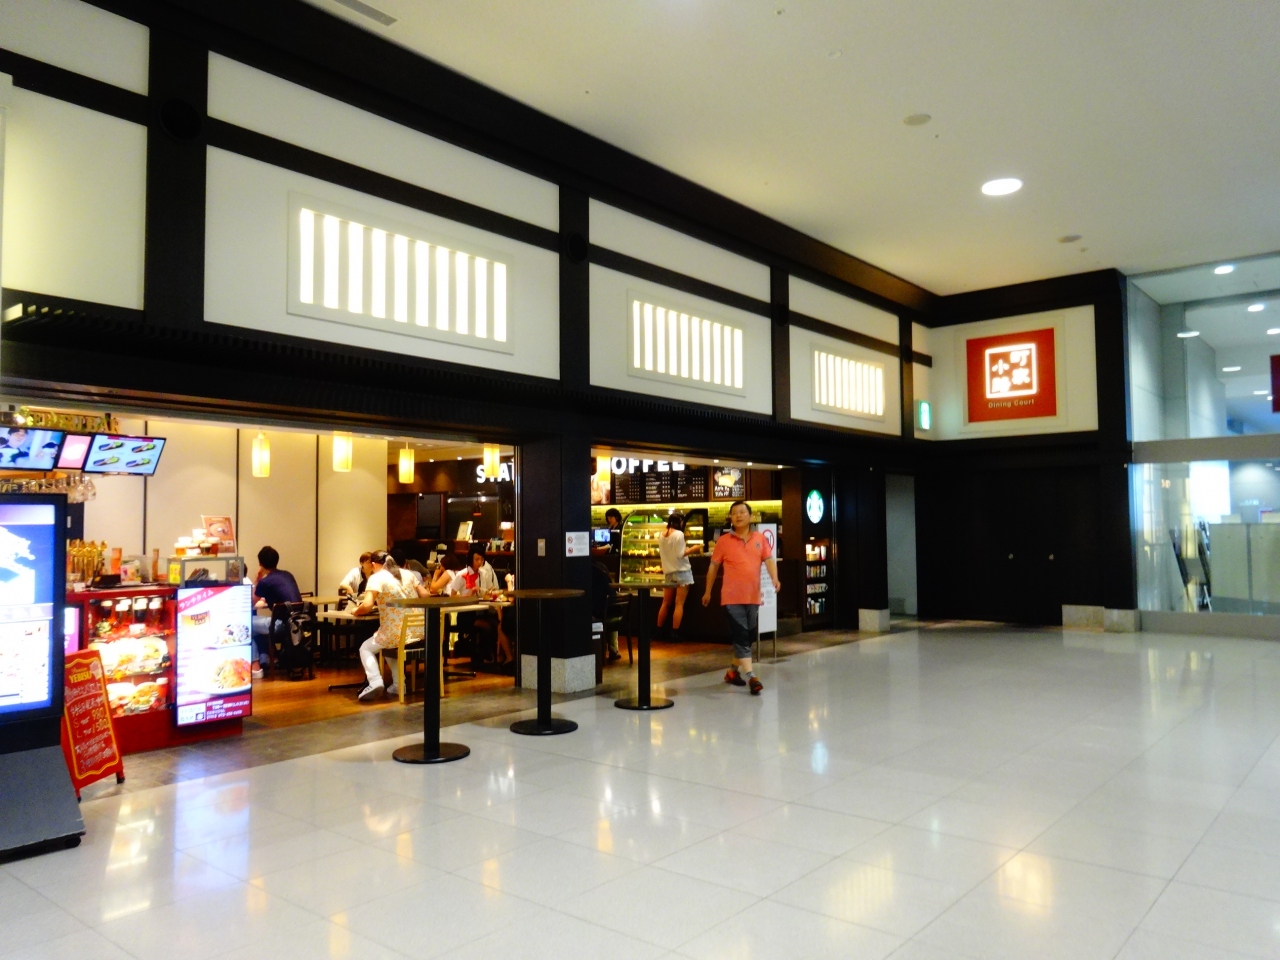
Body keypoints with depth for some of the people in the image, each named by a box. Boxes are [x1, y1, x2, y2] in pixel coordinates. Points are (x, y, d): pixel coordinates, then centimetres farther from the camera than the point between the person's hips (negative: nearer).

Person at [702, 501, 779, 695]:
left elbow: (769, 559, 0)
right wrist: (708, 591, 9)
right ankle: (750, 676, -11)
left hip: (753, 596, 4)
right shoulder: (723, 541, -1)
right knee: (740, 635, -9)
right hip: (732, 597, -4)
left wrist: (774, 578, -19)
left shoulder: (760, 538, 6)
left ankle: (733, 670, 29)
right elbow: (713, 566, 6)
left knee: (749, 636, 12)